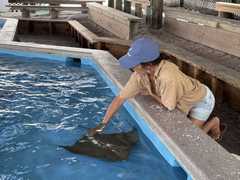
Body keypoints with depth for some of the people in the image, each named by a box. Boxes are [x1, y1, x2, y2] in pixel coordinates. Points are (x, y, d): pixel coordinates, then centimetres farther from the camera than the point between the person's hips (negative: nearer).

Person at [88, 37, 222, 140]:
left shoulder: (168, 77, -44)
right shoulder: (140, 74, -22)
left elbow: (169, 106, -28)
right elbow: (120, 98, -18)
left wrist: (150, 94, -15)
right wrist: (102, 125, -19)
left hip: (202, 99, -6)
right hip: (187, 99, 6)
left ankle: (213, 123, 18)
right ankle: (203, 122, 31)